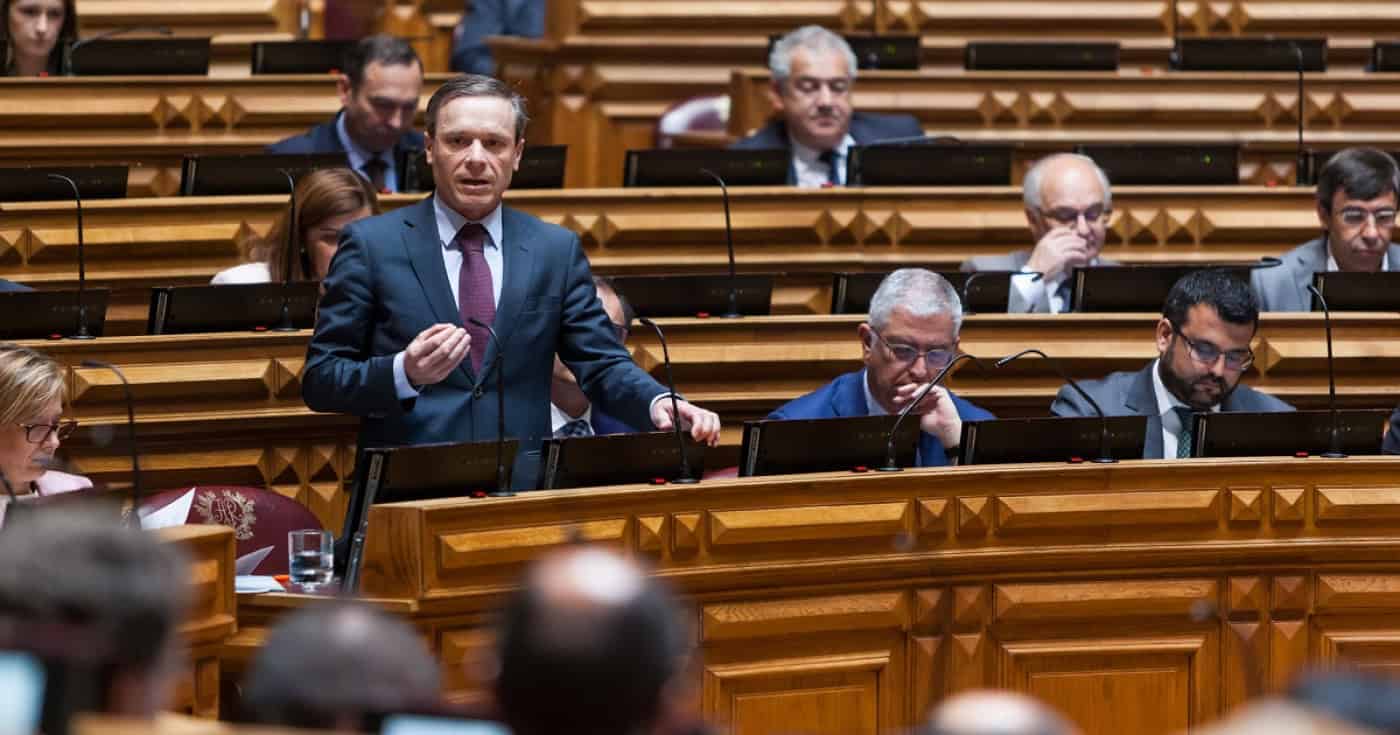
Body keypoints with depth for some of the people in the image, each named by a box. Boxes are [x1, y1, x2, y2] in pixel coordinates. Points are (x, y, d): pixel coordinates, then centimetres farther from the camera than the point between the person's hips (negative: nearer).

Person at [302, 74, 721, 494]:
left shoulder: (556, 251, 13)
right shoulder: (372, 245, 5)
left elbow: (602, 365, 12)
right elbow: (319, 380, 4)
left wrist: (659, 403, -10)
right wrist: (404, 373, -16)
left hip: (523, 494, 2)